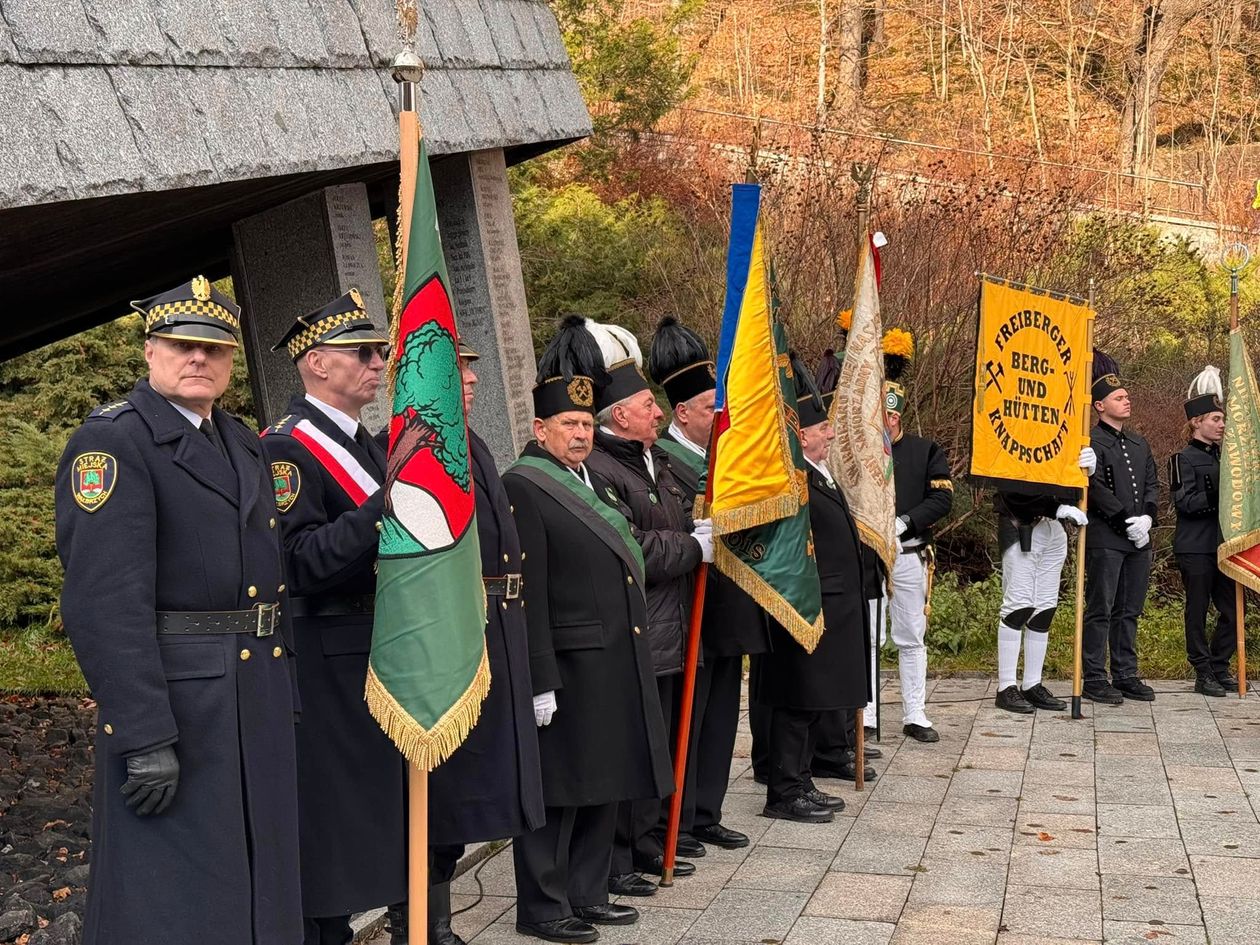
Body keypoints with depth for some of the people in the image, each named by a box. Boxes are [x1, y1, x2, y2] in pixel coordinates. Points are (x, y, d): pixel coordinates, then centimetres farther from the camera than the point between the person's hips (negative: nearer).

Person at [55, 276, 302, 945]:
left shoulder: (243, 443, 15)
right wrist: (145, 737, -25)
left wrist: (286, 684, 14)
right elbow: (105, 601, -20)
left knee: (260, 887, 16)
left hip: (261, 697, 8)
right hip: (175, 696, -8)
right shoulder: (113, 442, -12)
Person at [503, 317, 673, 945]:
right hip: (569, 667, -9)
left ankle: (586, 893, 27)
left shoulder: (595, 482, 16)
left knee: (604, 786, 15)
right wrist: (540, 681, -20)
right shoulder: (522, 488, -12)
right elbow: (527, 593, -17)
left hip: (618, 666, 9)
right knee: (559, 789, 0)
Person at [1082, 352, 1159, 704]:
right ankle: (1094, 679, 1)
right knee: (1100, 610, -3)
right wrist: (1128, 524, -16)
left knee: (1130, 610, 11)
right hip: (1105, 539, -7)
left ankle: (1126, 676, 18)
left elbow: (1153, 483, 12)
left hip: (1139, 540, 7)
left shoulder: (1139, 445, 17)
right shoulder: (1091, 443, -7)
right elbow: (1096, 489, -14)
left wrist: (1146, 517, -6)